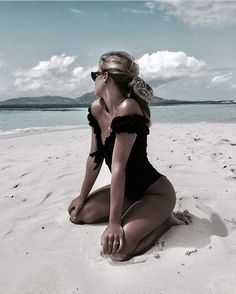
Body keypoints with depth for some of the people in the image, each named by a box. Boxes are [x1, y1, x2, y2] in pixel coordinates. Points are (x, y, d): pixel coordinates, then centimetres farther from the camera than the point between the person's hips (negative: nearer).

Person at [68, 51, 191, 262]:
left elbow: (118, 167, -30)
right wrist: (82, 197, 8)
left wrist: (114, 223, -26)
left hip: (155, 192, -8)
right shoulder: (96, 109, -3)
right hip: (128, 189, 8)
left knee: (116, 248, -24)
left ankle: (164, 219, 2)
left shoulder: (127, 109, -28)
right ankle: (133, 211, 16)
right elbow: (94, 157, 3)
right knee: (77, 214, 5)